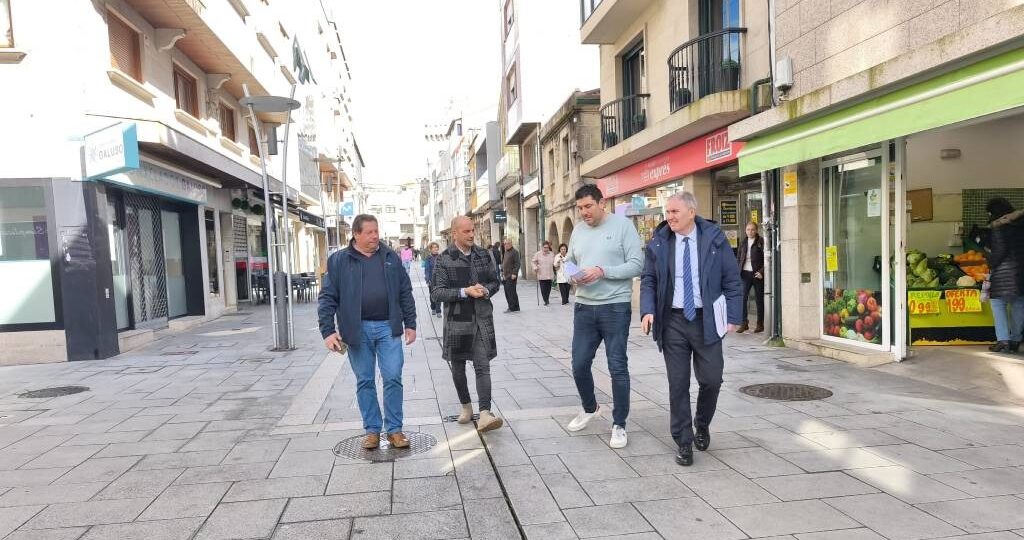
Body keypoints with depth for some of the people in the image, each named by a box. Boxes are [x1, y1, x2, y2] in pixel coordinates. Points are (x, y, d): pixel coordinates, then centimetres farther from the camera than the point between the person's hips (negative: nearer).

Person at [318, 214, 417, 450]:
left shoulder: (391, 257, 7)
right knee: (365, 382, 8)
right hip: (358, 330, -1)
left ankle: (394, 429, 13)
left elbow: (405, 293, 11)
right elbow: (327, 298, -1)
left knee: (393, 378, 0)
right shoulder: (339, 261, 0)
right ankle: (372, 429, 21)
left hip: (388, 327, 1)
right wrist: (328, 331, -9)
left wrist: (410, 324, 7)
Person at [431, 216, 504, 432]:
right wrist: (465, 292, -20)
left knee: (483, 366, -7)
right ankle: (466, 407, 30)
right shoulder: (444, 259, -5)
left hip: (482, 319, 1)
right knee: (458, 366, 12)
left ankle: (485, 414, -11)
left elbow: (495, 282, 14)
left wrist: (486, 290, -9)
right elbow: (436, 293, -10)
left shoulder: (483, 255, 7)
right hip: (457, 321, -1)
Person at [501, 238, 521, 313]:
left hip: (511, 276, -9)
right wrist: (502, 272, 17)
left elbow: (518, 263, -14)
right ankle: (516, 307, 18)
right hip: (506, 276, 9)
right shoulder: (505, 252, 19)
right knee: (507, 292, 10)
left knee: (510, 291, -10)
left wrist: (514, 273, -18)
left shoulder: (515, 252, -8)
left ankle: (512, 308, -5)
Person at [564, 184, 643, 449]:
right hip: (584, 307, 5)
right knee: (579, 365, 10)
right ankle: (590, 408, 37)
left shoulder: (623, 225, -6)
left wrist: (603, 271, -22)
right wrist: (572, 275, -6)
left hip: (615, 307, -5)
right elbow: (568, 261, 17)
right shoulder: (578, 230, 11)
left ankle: (619, 425, 16)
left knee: (617, 368, 2)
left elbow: (637, 265, -11)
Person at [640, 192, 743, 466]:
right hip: (672, 320, 1)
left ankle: (702, 425, 33)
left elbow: (732, 280, 1)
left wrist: (733, 317, -4)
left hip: (706, 320, -1)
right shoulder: (659, 242, 1)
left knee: (711, 379, 3)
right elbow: (648, 280, 6)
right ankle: (684, 442, 17)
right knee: (678, 384, 3)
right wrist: (648, 311, -9)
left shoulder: (714, 238, -2)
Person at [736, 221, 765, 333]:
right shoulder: (743, 243, 11)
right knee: (742, 298, -5)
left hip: (757, 274, -3)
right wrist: (738, 271, 6)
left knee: (759, 299, 5)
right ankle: (744, 323, 1)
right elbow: (738, 258, 17)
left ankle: (760, 324, 14)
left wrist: (761, 272, -15)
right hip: (745, 274, 4)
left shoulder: (761, 242, -3)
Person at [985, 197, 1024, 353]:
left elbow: (1000, 251, -15)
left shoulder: (999, 227, -10)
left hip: (1006, 270, -7)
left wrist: (991, 264, -2)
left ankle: (1003, 340, -7)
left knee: (998, 303, 0)